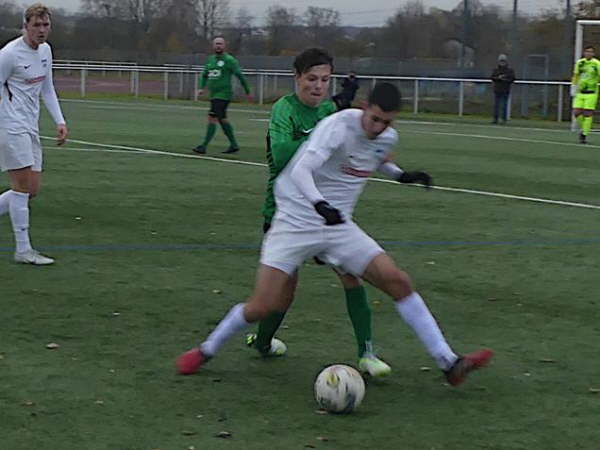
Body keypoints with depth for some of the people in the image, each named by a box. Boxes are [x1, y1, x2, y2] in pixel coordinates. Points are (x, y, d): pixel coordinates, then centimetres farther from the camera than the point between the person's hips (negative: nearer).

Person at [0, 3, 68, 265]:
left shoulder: (45, 50, 12)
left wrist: (60, 121, 13)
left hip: (30, 129, 8)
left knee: (32, 190, 6)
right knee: (23, 187, -9)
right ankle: (23, 250, -4)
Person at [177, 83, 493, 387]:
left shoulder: (387, 138, 3)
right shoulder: (339, 126, -20)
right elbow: (301, 170, -33)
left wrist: (401, 175, 17)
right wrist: (320, 204, -49)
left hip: (339, 226, 6)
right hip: (296, 221, -5)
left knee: (398, 282, -8)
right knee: (262, 307, -10)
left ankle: (449, 364, -3)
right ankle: (206, 351, 18)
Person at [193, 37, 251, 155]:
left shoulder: (229, 60, -7)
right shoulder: (210, 59, 14)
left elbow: (240, 76, -4)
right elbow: (204, 75, 20)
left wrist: (248, 92, -2)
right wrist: (201, 88, 3)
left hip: (223, 95, -8)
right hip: (214, 95, 8)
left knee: (212, 118, -15)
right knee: (222, 120, 13)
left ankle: (204, 146, -17)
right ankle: (234, 145, 24)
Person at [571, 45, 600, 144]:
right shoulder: (579, 63, 7)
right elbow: (575, 76, 17)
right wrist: (573, 87, 12)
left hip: (591, 92, -4)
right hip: (580, 92, 4)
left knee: (588, 114, -8)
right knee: (577, 112, -4)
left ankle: (585, 135, 2)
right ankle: (583, 129, 22)